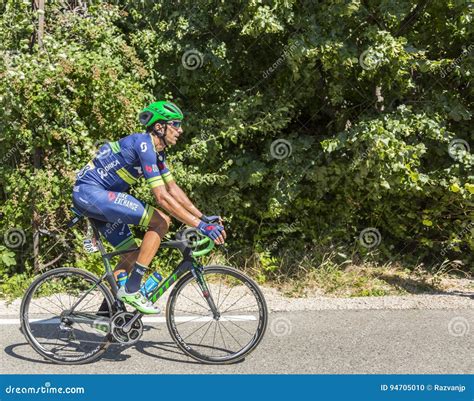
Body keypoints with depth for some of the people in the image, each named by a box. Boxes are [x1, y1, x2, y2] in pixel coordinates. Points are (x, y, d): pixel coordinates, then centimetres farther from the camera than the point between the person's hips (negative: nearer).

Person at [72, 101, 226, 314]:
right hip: (90, 191, -10)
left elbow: (173, 188, 14)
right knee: (160, 221, -17)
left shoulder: (156, 150, 10)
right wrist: (199, 225, -25)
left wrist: (204, 217, 7)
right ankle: (131, 289, -13)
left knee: (133, 254, 10)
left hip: (95, 196, 10)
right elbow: (162, 197, -25)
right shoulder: (143, 144, -21)